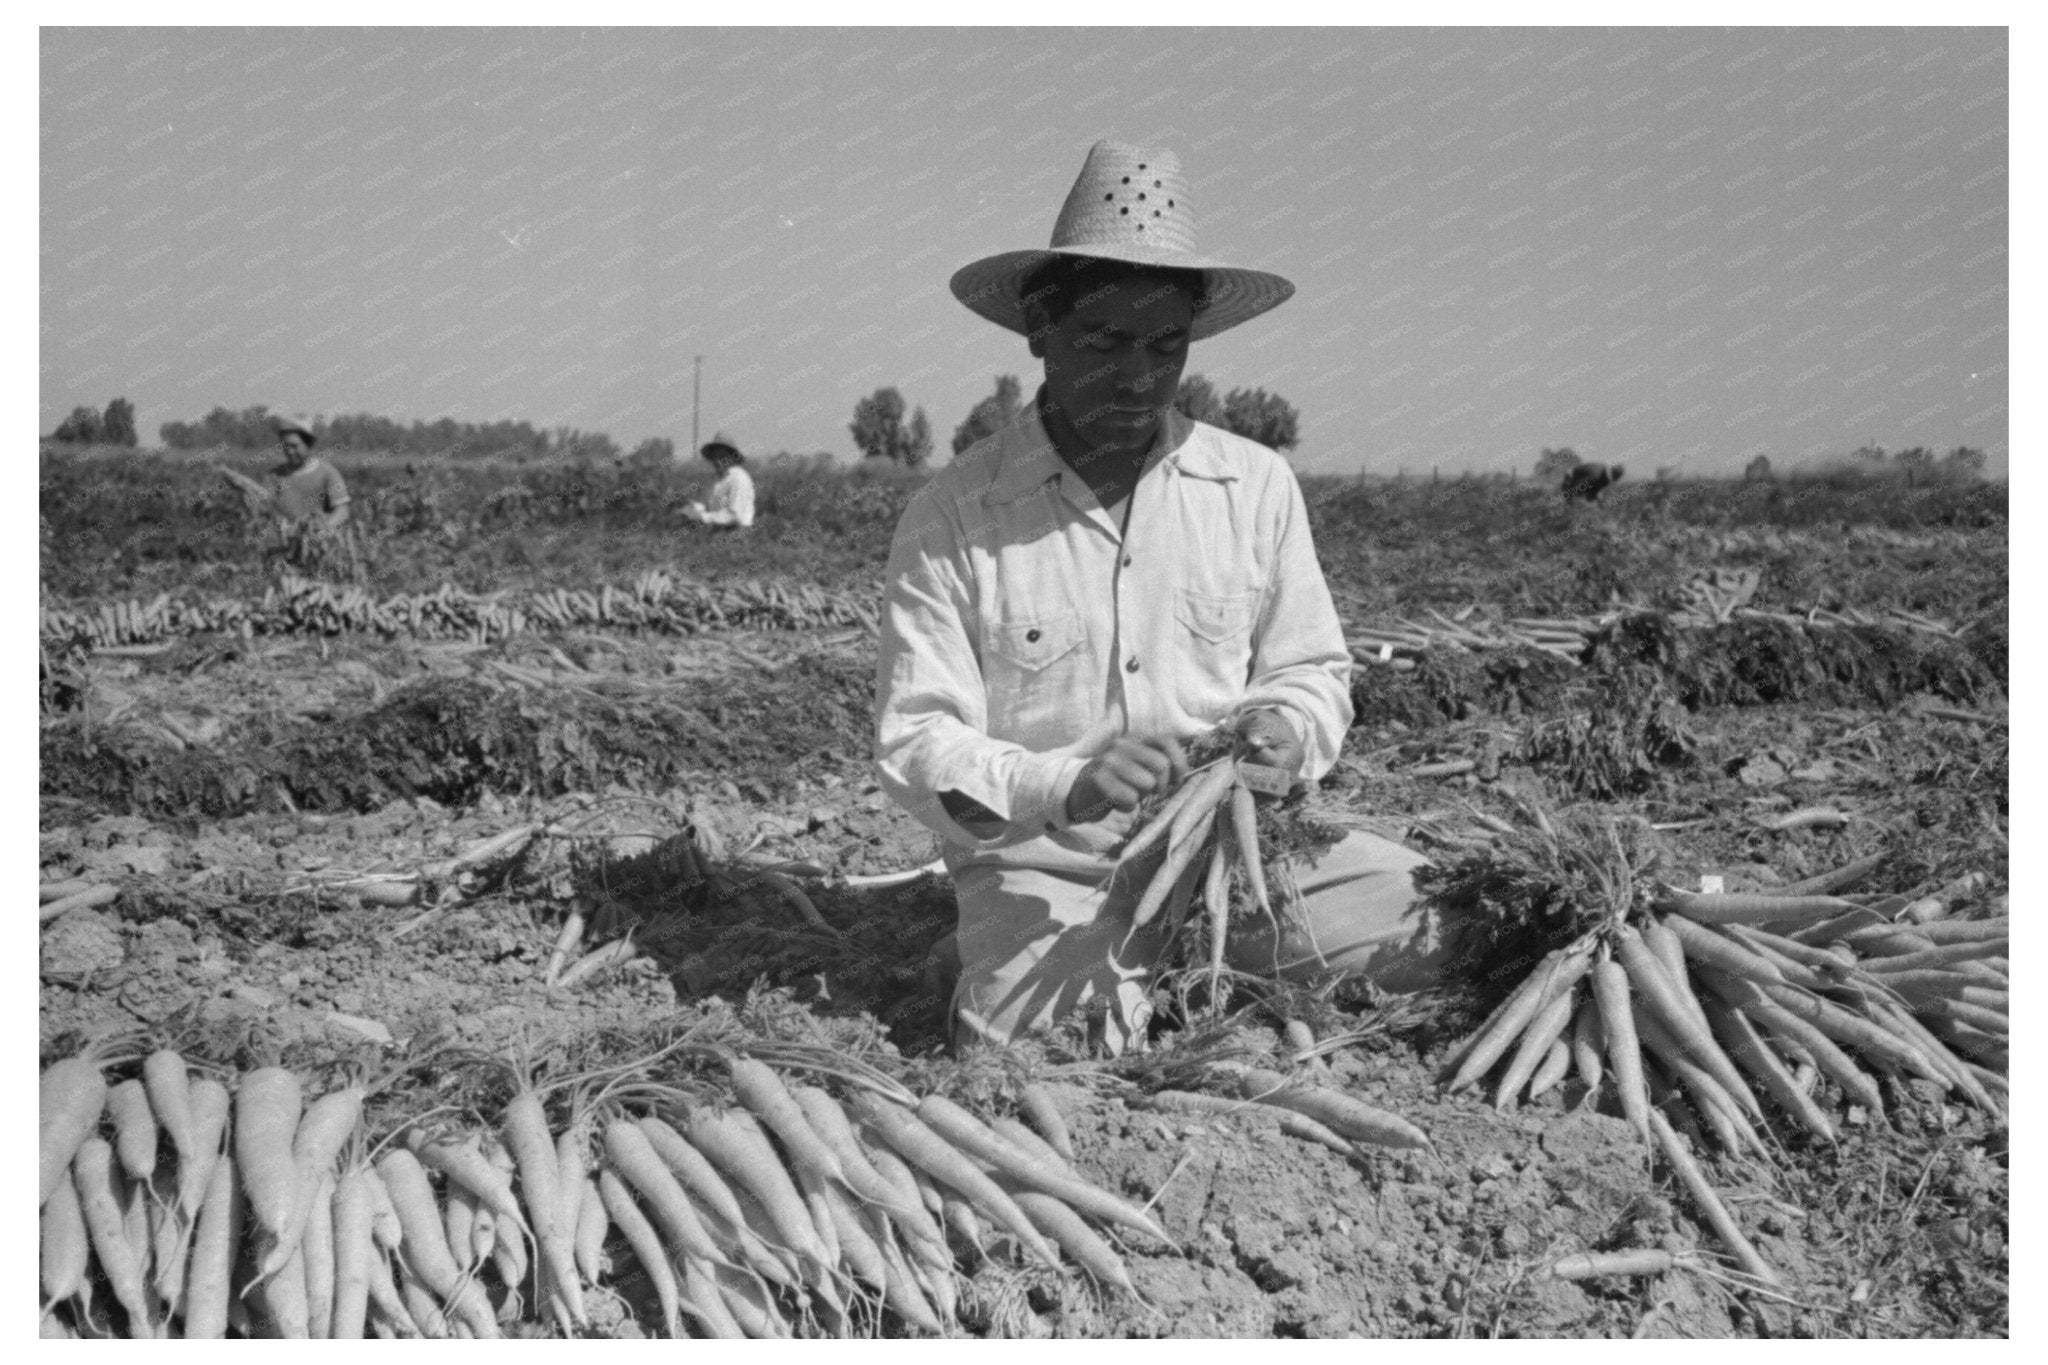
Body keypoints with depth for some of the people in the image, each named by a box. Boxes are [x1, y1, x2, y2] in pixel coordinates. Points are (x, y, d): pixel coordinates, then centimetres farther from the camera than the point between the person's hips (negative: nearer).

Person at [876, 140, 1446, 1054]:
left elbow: (1312, 668, 12)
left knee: (1439, 919, -17)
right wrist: (1065, 786, -28)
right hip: (1048, 868, -3)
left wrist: (1288, 724, -12)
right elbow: (914, 744, -11)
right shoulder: (950, 517, -8)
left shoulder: (1257, 486, 2)